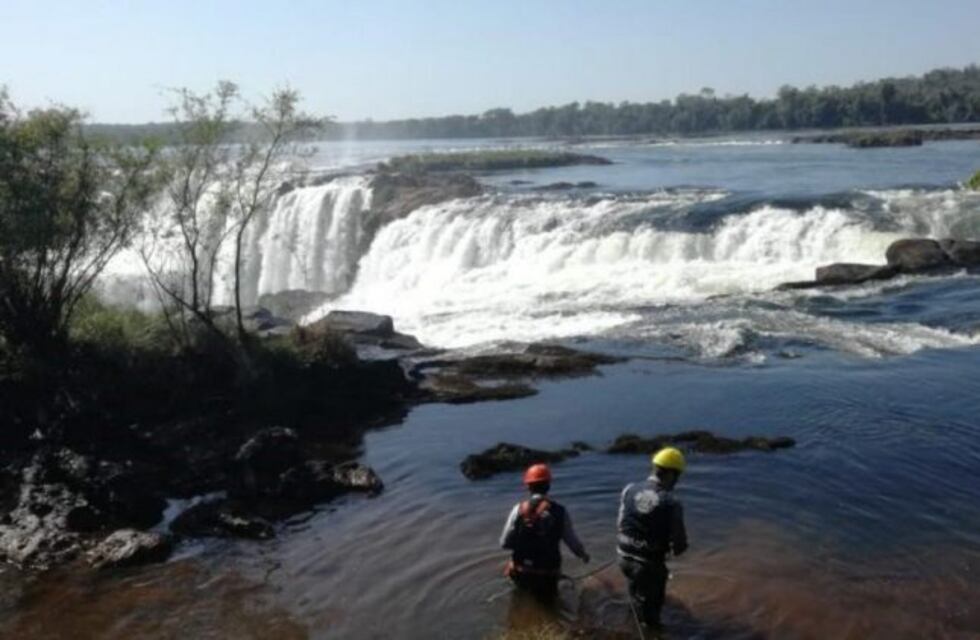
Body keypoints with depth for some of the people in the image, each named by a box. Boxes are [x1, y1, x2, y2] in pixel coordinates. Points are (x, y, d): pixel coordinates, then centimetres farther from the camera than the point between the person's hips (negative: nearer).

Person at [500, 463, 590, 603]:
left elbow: (505, 543, -7)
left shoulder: (519, 509, -10)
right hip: (548, 576, 1)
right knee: (547, 600, 24)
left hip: (521, 575, -1)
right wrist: (583, 555, 18)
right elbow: (572, 541, -3)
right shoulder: (560, 512, -10)